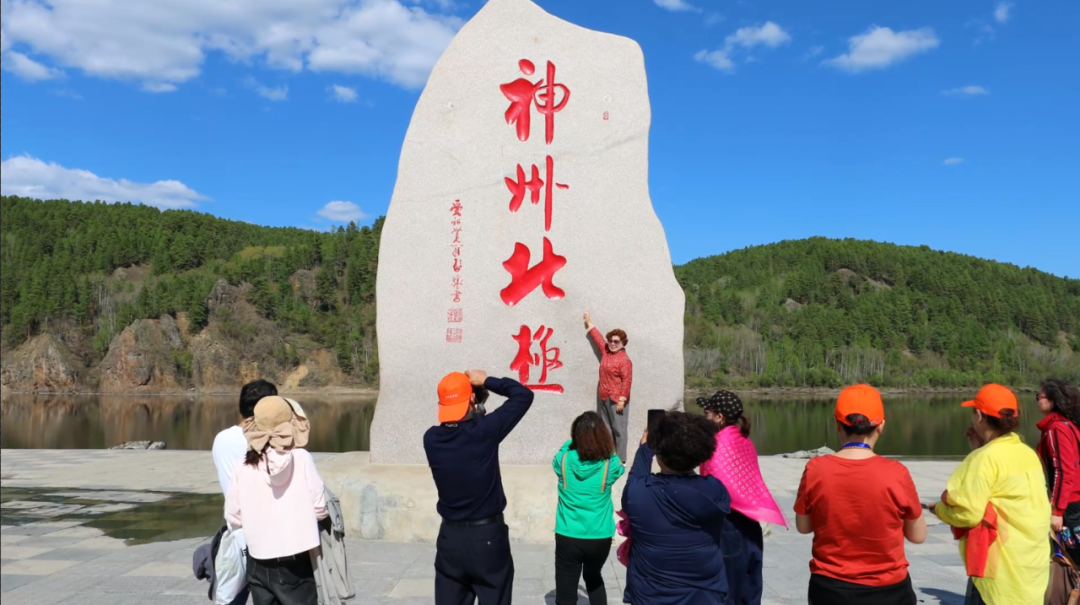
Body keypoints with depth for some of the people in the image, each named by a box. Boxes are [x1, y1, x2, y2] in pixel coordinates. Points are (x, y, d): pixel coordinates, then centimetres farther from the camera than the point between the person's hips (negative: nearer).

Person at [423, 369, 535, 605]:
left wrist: (475, 415, 11)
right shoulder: (484, 431, -18)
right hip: (487, 536, -3)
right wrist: (487, 381, -2)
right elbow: (524, 395, -8)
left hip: (450, 536, 4)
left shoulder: (431, 439, -7)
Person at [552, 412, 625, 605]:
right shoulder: (610, 465, -11)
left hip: (567, 538, -2)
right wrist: (604, 444, 16)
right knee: (594, 579, 30)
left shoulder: (563, 460, -11)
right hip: (600, 538, 2)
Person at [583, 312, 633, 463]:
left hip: (616, 399, -8)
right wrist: (589, 323, 32)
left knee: (618, 429, -5)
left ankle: (620, 460, 0)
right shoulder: (606, 352, 8)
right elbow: (598, 338, 23)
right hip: (603, 397, 8)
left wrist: (622, 400, -20)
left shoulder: (624, 360, -14)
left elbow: (626, 381, -16)